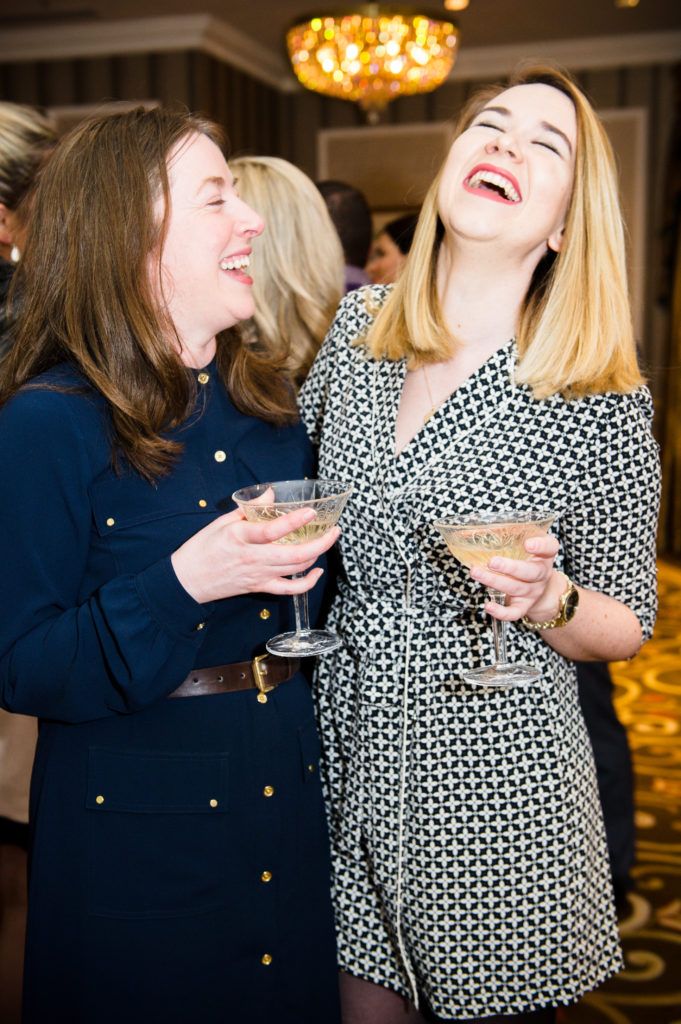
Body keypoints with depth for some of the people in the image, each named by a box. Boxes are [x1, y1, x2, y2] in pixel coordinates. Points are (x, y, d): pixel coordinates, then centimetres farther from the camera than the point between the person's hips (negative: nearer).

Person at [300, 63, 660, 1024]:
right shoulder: (359, 324, -2)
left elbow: (629, 626, -5)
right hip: (348, 749, 4)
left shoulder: (602, 399, -14)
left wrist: (545, 598, -23)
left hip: (497, 780, -3)